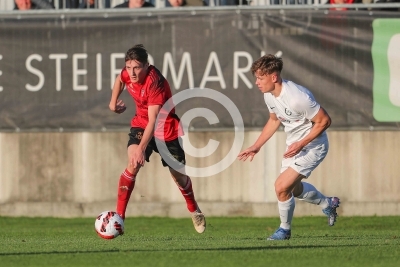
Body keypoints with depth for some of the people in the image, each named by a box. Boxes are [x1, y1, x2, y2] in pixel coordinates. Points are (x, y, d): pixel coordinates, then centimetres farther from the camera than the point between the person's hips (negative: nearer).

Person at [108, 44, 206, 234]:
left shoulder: (155, 82, -34)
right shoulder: (127, 74, -15)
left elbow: (153, 120, -40)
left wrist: (141, 149, -49)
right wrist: (114, 101, 8)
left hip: (167, 129, -4)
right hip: (141, 124, 4)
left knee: (179, 176, 10)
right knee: (132, 167, -22)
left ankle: (194, 211, 40)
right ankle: (118, 217, -24)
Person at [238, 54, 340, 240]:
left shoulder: (297, 98, -33)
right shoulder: (269, 95, -6)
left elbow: (324, 121, -25)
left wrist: (301, 144, -27)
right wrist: (256, 147, 10)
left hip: (312, 145, -9)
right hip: (293, 145, 9)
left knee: (282, 187, -17)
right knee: (294, 188, 24)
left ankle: (284, 229, 7)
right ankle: (328, 204, 52)